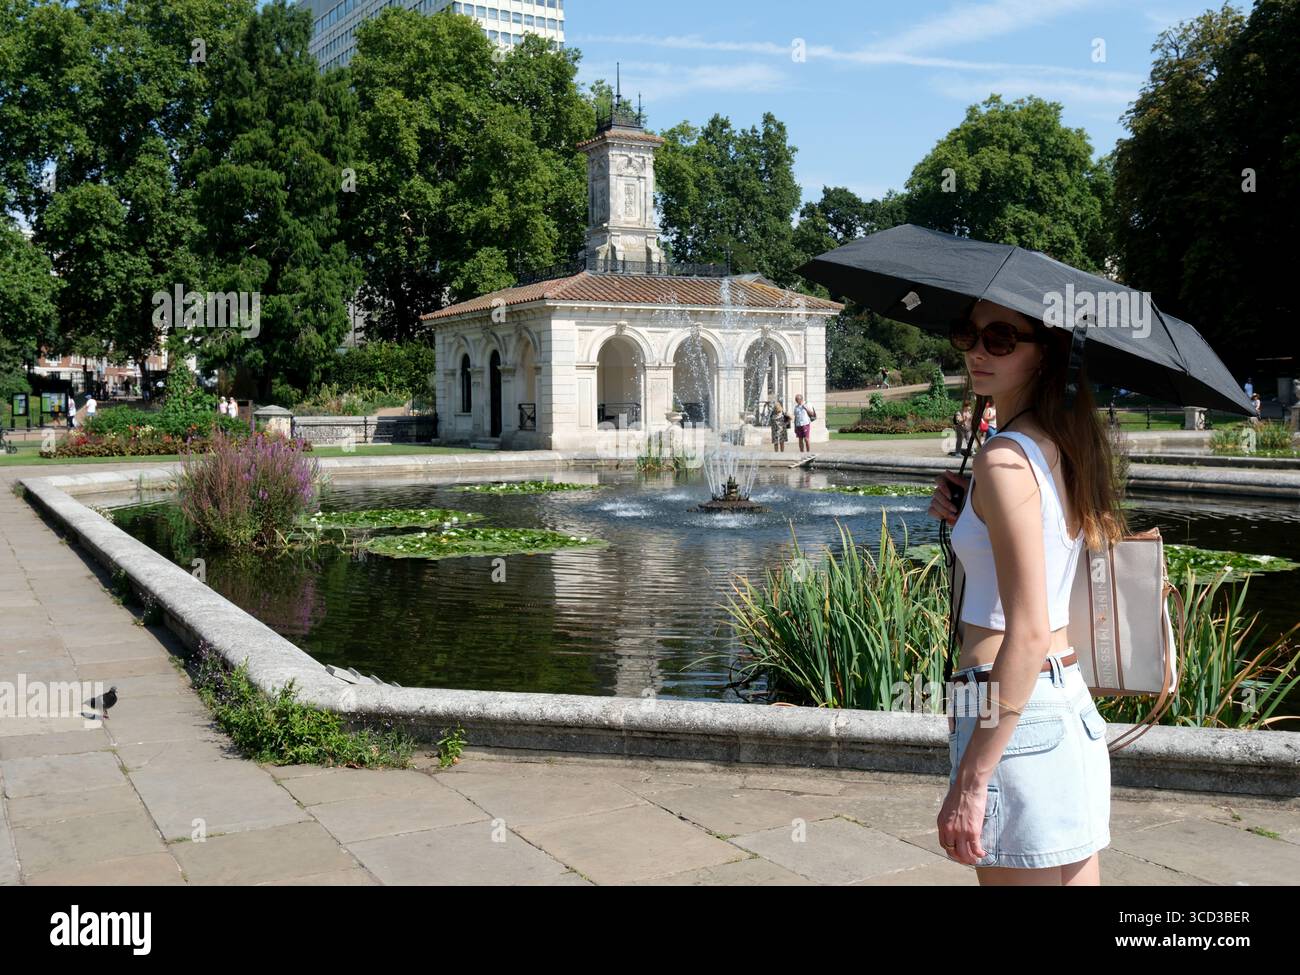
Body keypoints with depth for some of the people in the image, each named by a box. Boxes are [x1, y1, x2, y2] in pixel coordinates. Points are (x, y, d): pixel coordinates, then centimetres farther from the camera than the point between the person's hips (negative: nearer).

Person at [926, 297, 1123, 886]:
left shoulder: (1005, 458, -16)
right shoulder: (1067, 447, 10)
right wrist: (968, 520, 7)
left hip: (1018, 715, -9)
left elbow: (1028, 633, -22)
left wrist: (970, 780, -20)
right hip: (1073, 701, 9)